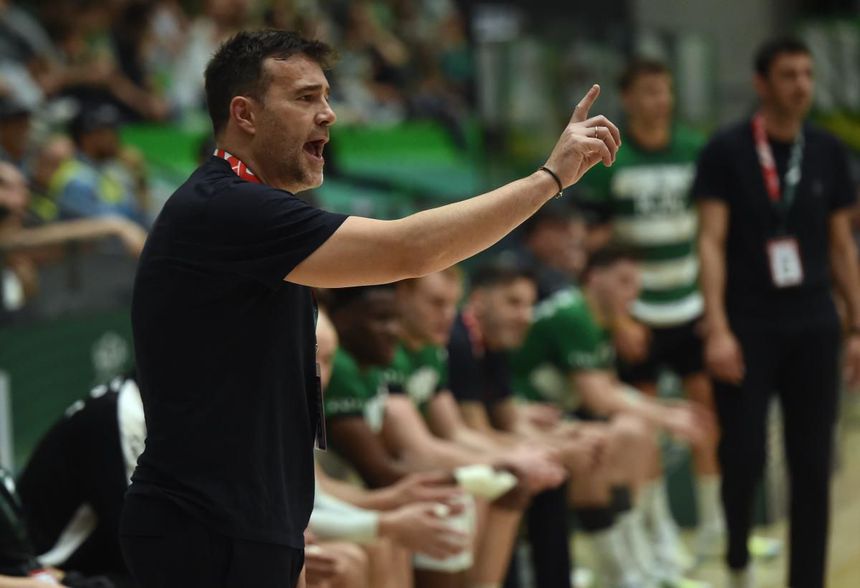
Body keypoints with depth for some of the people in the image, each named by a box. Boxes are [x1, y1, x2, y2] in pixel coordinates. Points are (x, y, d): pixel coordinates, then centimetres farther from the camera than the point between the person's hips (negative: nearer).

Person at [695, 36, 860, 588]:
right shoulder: (727, 151, -3)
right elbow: (712, 242, -6)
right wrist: (718, 330, -14)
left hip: (813, 325, 3)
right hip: (748, 327, -3)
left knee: (813, 465, 2)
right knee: (745, 455, -5)